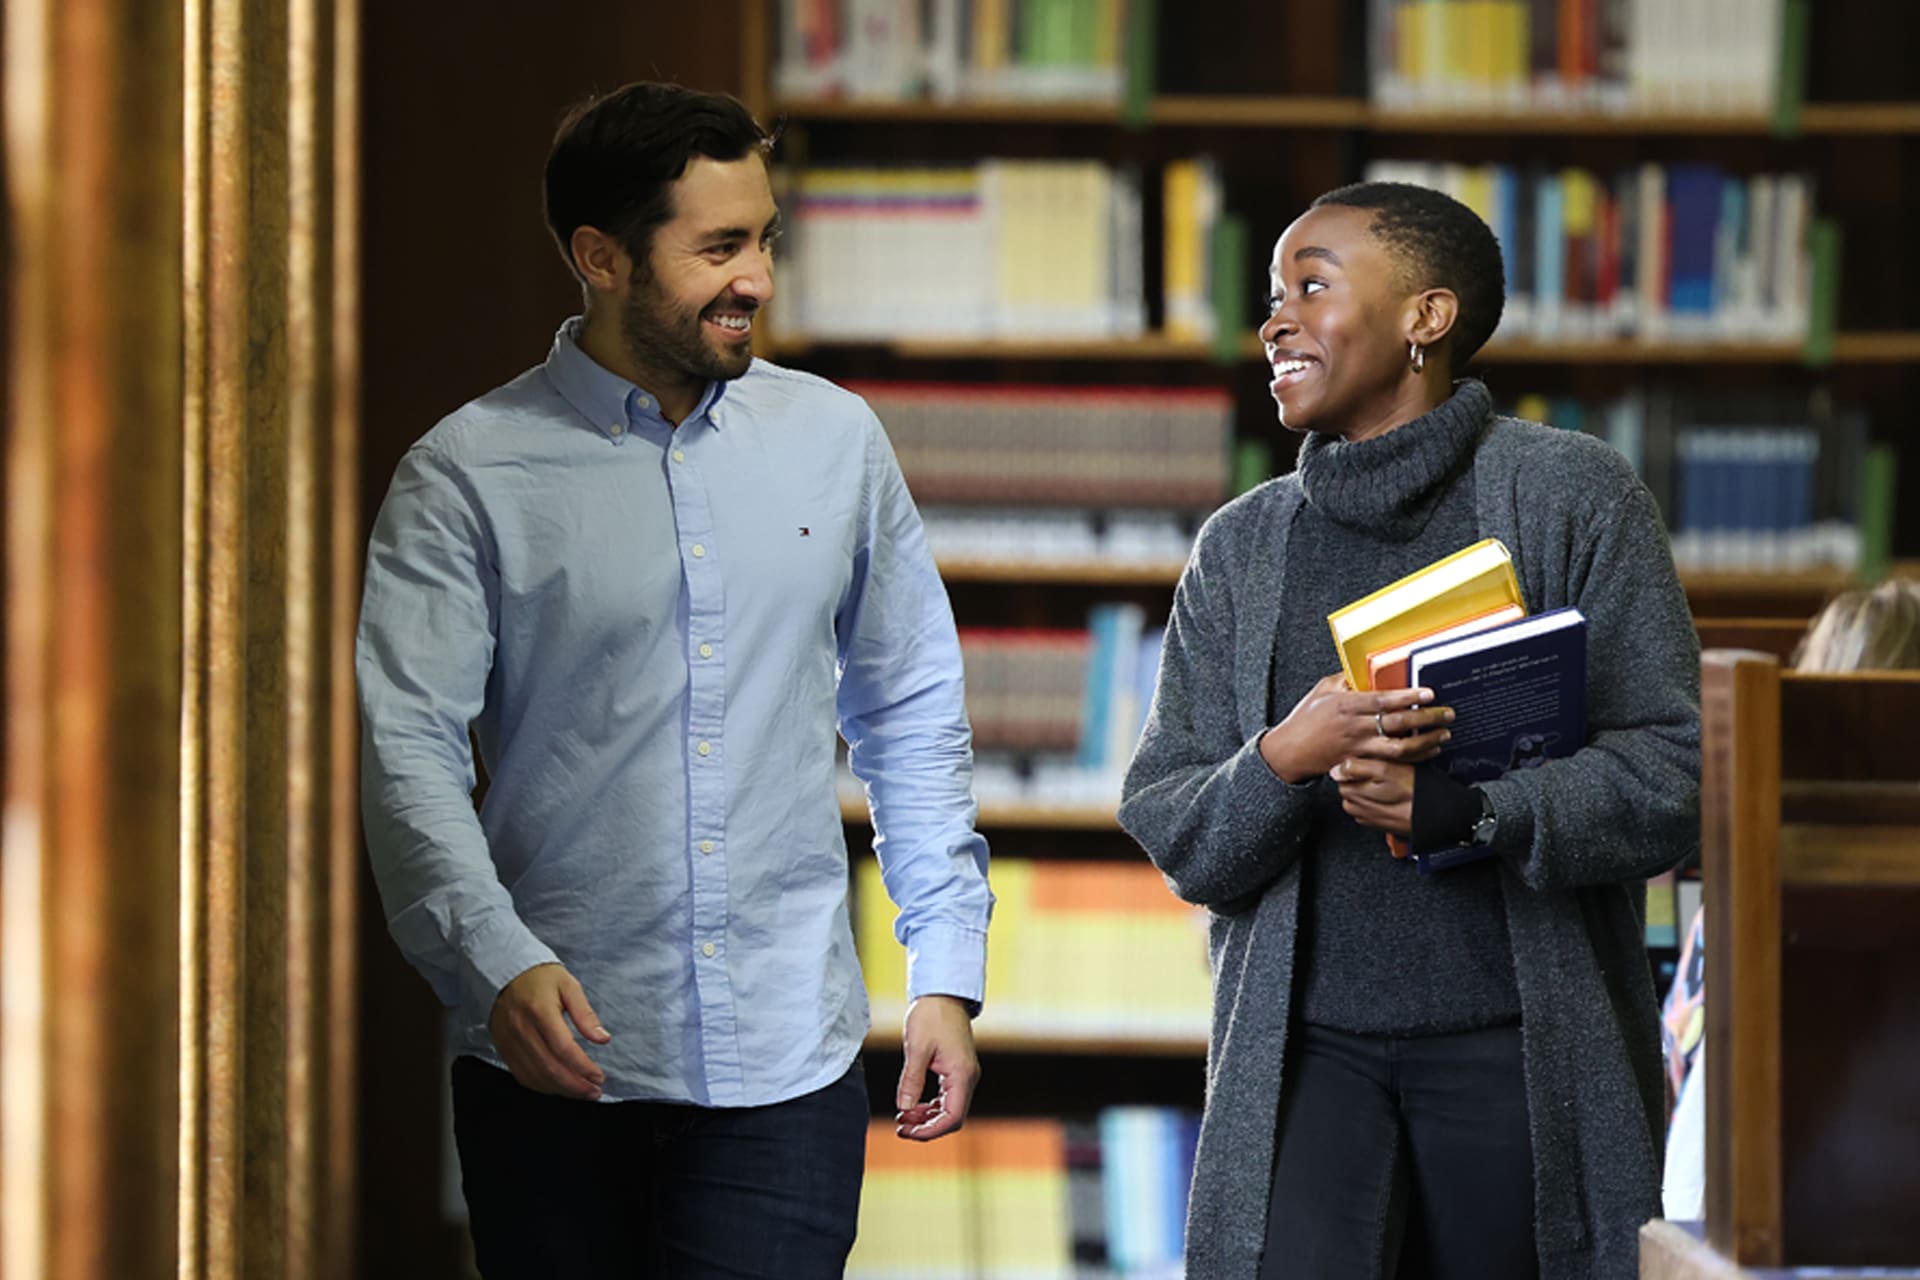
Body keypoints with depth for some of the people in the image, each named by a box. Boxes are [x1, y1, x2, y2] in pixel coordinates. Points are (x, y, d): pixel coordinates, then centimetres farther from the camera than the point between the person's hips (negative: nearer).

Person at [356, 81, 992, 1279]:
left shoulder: (835, 440, 8)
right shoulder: (468, 473, -2)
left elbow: (913, 717, 14)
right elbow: (411, 750, -9)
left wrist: (947, 971, 8)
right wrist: (498, 962, -24)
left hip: (785, 1059, 2)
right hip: (561, 1062, -2)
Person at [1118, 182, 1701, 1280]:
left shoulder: (1574, 496, 2)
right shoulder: (1241, 548, 13)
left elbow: (1679, 777, -5)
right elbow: (1172, 837, 8)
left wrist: (1466, 808, -18)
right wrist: (1285, 760, -12)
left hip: (1522, 1050, -2)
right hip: (1303, 1049, 2)